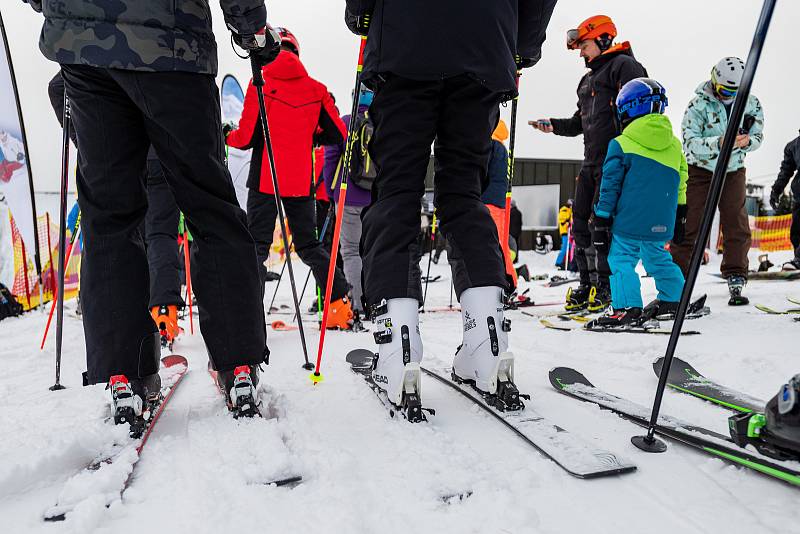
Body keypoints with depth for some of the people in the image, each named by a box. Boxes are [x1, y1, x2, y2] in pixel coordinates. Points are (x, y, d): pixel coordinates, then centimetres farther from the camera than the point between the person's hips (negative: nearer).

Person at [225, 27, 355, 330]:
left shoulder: (261, 85, -4)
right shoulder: (316, 89, 5)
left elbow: (248, 137, -8)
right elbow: (338, 134, 6)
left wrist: (226, 136, 14)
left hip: (264, 179, -3)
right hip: (301, 181, 3)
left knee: (257, 245, 3)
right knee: (309, 245, 14)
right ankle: (341, 307, 12)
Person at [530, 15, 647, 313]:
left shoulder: (623, 65, -1)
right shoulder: (588, 80, 26)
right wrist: (553, 126, 11)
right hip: (592, 162, 9)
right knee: (581, 221, 6)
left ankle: (605, 287, -4)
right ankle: (588, 283, 13)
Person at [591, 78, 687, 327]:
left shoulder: (620, 145, -6)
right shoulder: (675, 146, 12)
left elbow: (610, 186, -5)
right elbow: (680, 186, 17)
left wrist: (601, 220, 0)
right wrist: (679, 218, 26)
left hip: (629, 222, -6)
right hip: (661, 223, 6)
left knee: (621, 259, 0)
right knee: (659, 258, 22)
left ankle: (626, 307, -10)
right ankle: (673, 299, 33)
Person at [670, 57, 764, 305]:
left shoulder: (752, 104, -3)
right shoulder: (699, 104, -16)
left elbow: (757, 136, 2)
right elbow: (690, 142, -24)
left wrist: (747, 141, -23)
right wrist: (720, 143, -40)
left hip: (733, 171, 3)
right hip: (700, 170, -3)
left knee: (736, 225, -2)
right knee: (689, 225, -5)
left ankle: (736, 280, 7)